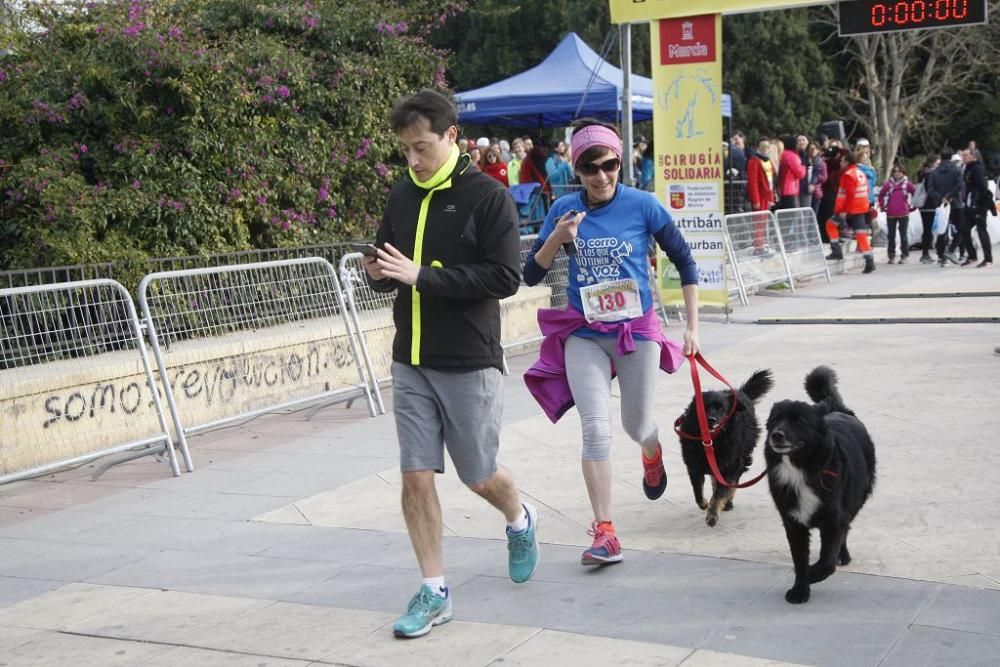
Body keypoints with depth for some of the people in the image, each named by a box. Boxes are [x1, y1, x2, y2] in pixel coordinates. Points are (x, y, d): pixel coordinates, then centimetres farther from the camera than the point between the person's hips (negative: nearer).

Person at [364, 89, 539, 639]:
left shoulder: (487, 196, -10)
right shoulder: (402, 196, 7)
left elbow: (506, 277, -17)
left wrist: (422, 275, -22)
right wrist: (380, 273, -8)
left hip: (470, 362, -4)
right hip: (410, 361, 5)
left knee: (479, 476, 8)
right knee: (416, 477, 1)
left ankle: (520, 520, 42)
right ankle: (434, 592, 13)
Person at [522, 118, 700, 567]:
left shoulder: (642, 205, -9)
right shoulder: (564, 209, -3)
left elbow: (684, 261, 0)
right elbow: (531, 275, -1)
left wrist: (692, 326, -1)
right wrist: (557, 240, -19)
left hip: (637, 331, -1)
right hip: (584, 335, 1)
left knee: (637, 425, 14)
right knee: (596, 429, -12)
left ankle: (652, 456, 53)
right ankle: (604, 534, -5)